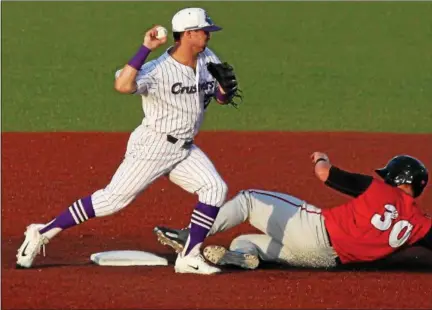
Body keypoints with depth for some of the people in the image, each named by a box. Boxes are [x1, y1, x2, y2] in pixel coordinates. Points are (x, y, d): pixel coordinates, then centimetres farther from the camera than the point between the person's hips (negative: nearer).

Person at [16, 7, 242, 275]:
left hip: (185, 150, 7)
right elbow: (123, 85, -39)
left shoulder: (209, 60, 1)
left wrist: (226, 89, -12)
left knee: (215, 188, -11)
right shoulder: (158, 70, -22)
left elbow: (222, 98, 12)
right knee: (113, 199, -8)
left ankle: (189, 258, -6)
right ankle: (42, 234, 3)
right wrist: (146, 48, -39)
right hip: (152, 146, -7)